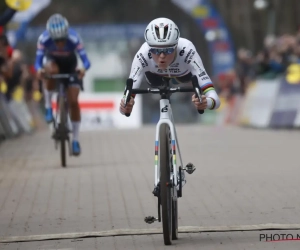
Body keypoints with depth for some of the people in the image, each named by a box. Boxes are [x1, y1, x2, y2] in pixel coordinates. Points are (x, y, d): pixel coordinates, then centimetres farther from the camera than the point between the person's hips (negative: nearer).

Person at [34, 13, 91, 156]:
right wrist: (39, 69, -55)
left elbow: (85, 60, -36)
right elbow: (38, 60, -32)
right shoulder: (44, 39, -33)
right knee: (51, 71, -38)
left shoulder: (74, 39, -35)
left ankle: (75, 140, 2)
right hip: (53, 61, 0)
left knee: (73, 102, -10)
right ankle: (48, 108, -18)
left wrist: (83, 69, -58)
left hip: (70, 66, 0)